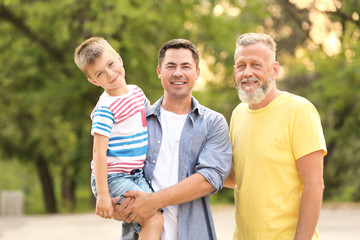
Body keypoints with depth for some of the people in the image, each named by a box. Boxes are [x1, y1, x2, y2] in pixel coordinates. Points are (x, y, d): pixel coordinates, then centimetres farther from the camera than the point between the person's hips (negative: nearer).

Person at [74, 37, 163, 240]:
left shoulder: (136, 92, 7)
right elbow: (99, 152, -18)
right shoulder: (105, 109, -15)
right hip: (113, 178, -7)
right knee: (154, 220, -18)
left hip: (137, 176, 7)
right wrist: (102, 194, -21)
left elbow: (149, 119, 29)